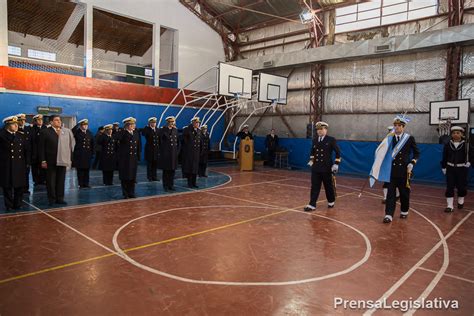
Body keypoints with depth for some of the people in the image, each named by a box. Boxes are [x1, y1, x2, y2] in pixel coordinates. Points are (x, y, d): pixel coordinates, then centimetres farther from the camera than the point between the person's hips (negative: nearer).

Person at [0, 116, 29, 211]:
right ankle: (8, 205, 17)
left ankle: (17, 204, 21)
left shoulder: (21, 136, 9)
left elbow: (26, 150, 9)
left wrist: (27, 163, 5)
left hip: (20, 166, 4)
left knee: (20, 186, 8)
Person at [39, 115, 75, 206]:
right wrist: (43, 161, -8)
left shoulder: (67, 131, 5)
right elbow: (41, 148, -3)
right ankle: (52, 199, 16)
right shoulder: (45, 132, -2)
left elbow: (72, 144, 9)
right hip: (50, 161, -2)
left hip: (62, 160, 3)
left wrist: (70, 157, 4)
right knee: (51, 181, 5)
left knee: (61, 180, 9)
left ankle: (60, 198, 19)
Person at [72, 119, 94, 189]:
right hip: (79, 154, -4)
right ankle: (81, 184, 8)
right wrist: (78, 124, -21)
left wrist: (92, 152, 8)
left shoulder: (89, 133, 11)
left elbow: (92, 144, 14)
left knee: (87, 169, 7)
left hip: (87, 154, 4)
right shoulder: (77, 132, -1)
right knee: (80, 170, 0)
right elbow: (72, 132, -25)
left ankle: (86, 184, 15)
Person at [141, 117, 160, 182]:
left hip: (156, 149, 5)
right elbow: (143, 133, -28)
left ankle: (154, 176, 17)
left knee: (155, 163, 8)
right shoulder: (147, 129, -4)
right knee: (149, 163, 2)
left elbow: (159, 139, 12)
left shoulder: (157, 130, 11)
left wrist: (159, 149, 6)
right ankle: (149, 177, 10)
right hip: (149, 149, -4)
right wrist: (148, 127, -23)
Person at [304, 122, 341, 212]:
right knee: (314, 187, 0)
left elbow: (338, 152, -2)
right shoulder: (314, 140, 7)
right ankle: (312, 205, 1)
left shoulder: (331, 140, -6)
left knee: (328, 186, 10)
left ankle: (331, 202, 32)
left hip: (326, 168, -3)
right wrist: (311, 160, 15)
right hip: (316, 168, 3)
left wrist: (336, 164, -8)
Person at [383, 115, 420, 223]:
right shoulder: (390, 138, 1)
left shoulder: (409, 138, -2)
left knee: (404, 192, 12)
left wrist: (411, 164, -8)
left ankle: (404, 211, 33)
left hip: (404, 170, -1)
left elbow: (417, 153, 5)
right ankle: (389, 215, -4)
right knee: (391, 192, -3)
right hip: (392, 169, 1)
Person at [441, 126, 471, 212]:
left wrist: (469, 162, -9)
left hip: (462, 169, -1)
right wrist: (443, 167, 4)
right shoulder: (447, 145, -1)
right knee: (449, 187, -2)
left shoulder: (466, 145, -6)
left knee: (461, 186, 8)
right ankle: (450, 206, 2)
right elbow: (444, 157, 4)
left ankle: (461, 201, 35)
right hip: (450, 168, 1)